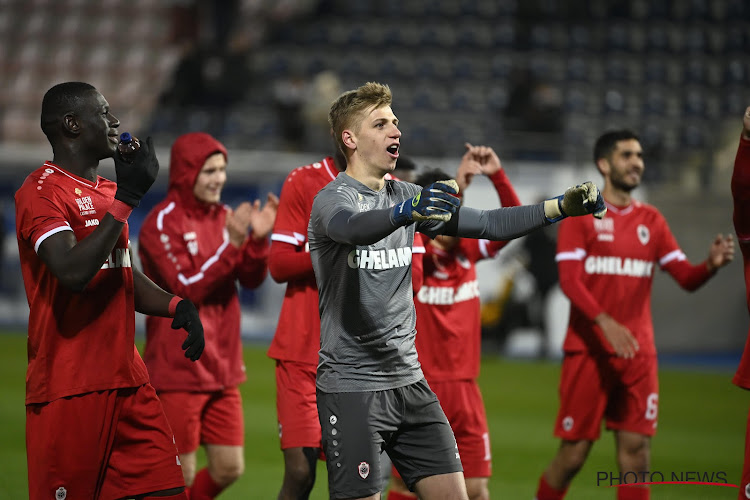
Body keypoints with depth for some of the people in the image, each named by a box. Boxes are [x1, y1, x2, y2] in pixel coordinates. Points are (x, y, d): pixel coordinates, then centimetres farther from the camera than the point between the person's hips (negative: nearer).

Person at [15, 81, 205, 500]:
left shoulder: (108, 191, 18)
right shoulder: (42, 191, -10)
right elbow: (73, 272, -25)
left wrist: (176, 306, 8)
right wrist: (126, 199, -21)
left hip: (127, 380, 8)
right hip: (70, 389, -8)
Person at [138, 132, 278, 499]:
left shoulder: (222, 216, 9)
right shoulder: (162, 223, -11)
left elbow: (252, 278, 5)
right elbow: (188, 288, -17)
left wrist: (258, 238, -14)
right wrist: (232, 243, -24)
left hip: (221, 369, 7)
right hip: (178, 369, -7)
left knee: (228, 469, 6)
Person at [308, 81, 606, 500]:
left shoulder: (406, 197, 12)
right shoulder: (333, 198, -10)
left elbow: (487, 225, 9)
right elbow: (353, 227, -35)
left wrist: (561, 206, -5)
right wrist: (406, 212, -56)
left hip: (408, 380, 7)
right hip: (352, 386, -7)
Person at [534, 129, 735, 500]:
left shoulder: (651, 221, 13)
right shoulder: (581, 216, -1)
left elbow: (685, 277, 9)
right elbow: (569, 280, -11)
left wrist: (710, 265, -14)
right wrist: (605, 322, -25)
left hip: (638, 354, 4)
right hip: (589, 352, -4)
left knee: (636, 450, -1)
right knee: (574, 452, -3)